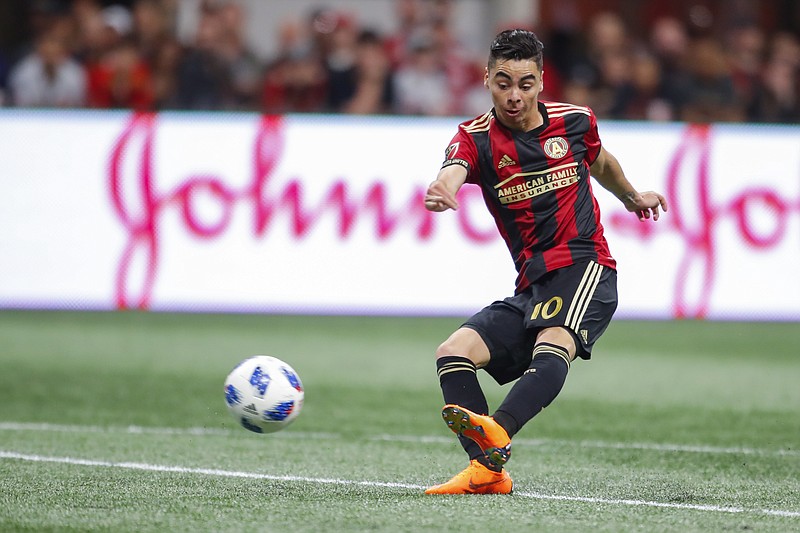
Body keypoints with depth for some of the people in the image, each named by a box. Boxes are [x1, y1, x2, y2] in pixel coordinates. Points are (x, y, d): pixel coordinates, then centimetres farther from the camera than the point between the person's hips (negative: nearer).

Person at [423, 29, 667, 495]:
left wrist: (632, 197, 47)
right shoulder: (477, 138, -1)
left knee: (552, 348, -32)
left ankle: (496, 433, -55)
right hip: (532, 288, 3)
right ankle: (488, 472, -22)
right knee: (454, 353, -13)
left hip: (585, 268, -3)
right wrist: (441, 191, -51)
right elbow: (453, 170, -27)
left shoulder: (575, 121, 4)